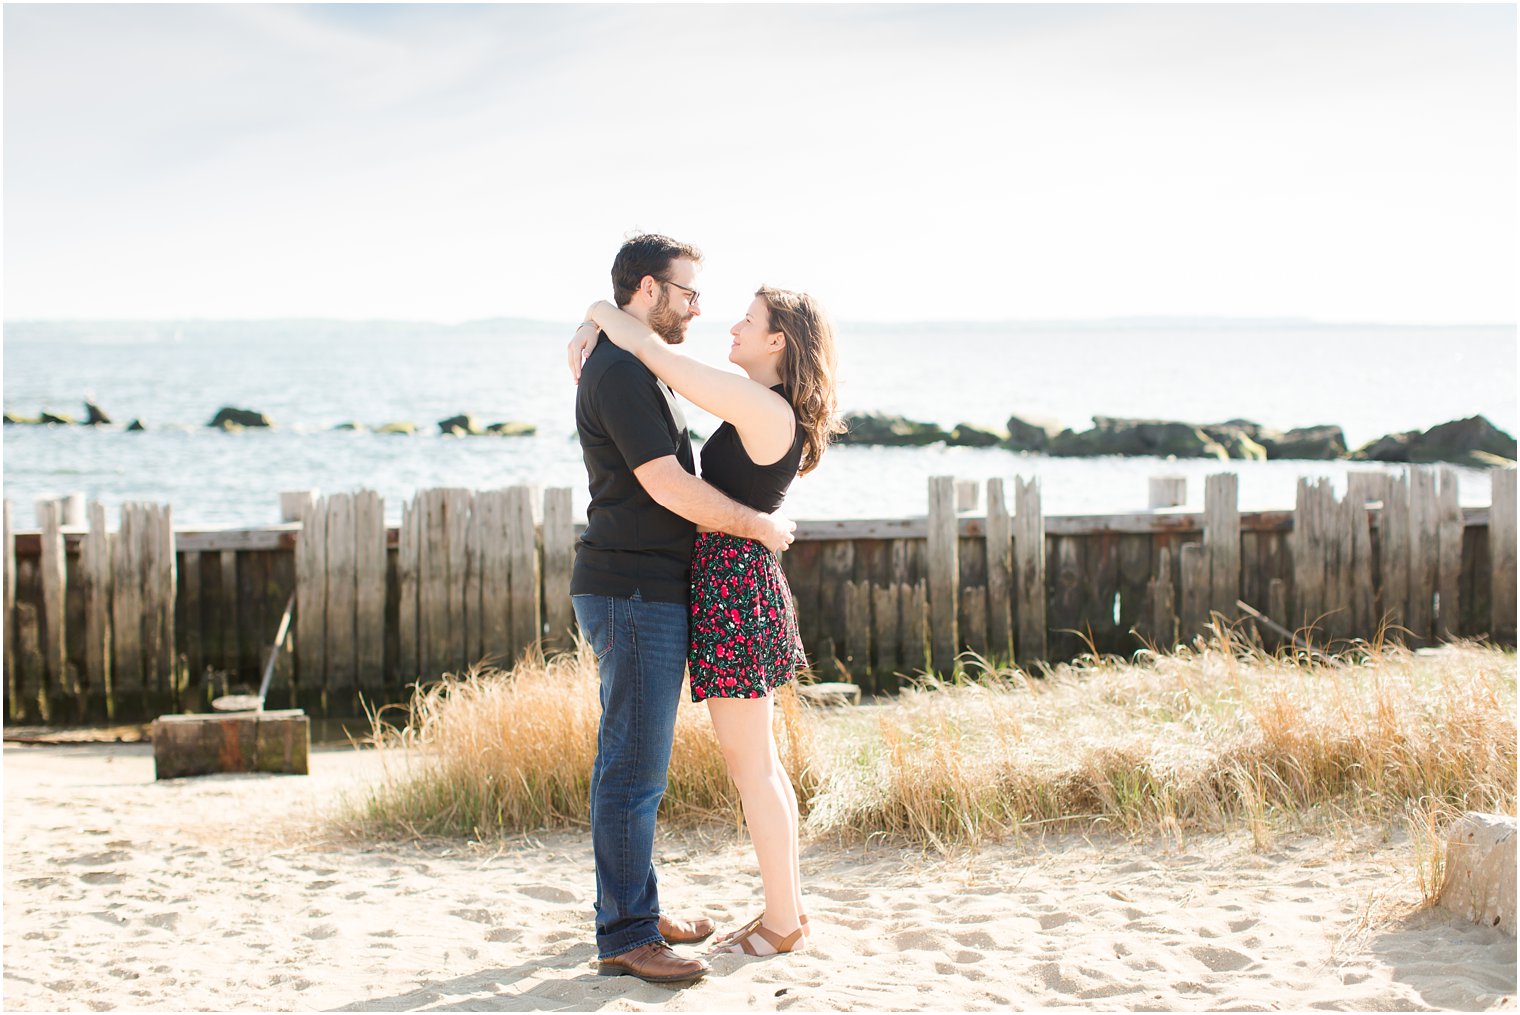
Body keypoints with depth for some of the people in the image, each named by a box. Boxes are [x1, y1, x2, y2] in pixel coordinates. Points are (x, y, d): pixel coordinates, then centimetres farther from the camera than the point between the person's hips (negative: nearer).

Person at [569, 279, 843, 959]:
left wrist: (602, 310, -1)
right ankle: (788, 905, 25)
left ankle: (783, 922, 8)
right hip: (745, 580, 10)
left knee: (751, 767, -1)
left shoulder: (764, 409, -18)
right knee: (759, 763, 16)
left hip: (731, 583, -10)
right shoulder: (773, 412, 12)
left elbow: (650, 350, -19)